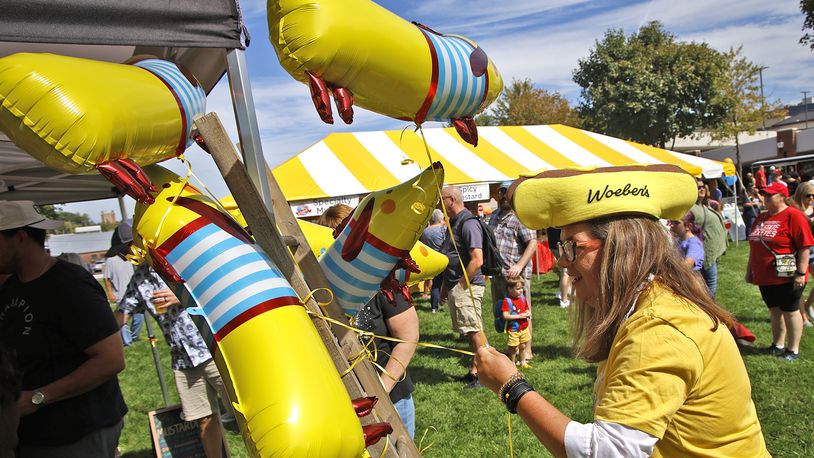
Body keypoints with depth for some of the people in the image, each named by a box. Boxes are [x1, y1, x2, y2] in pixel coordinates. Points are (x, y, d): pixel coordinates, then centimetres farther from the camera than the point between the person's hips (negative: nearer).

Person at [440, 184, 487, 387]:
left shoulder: (468, 223, -16)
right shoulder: (453, 223, 16)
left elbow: (477, 260, -24)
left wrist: (462, 284, -18)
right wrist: (445, 286, 20)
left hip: (467, 287, -10)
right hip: (455, 286, 10)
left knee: (474, 330, -3)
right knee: (470, 331, 15)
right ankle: (475, 370, 24)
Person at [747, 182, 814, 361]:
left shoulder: (793, 215, -12)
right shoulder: (761, 217, 12)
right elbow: (754, 246, 19)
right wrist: (750, 270, 19)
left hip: (786, 277, -7)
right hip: (765, 277, 7)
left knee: (790, 312, 4)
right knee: (775, 311, 16)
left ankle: (793, 350, 15)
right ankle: (778, 345, 28)